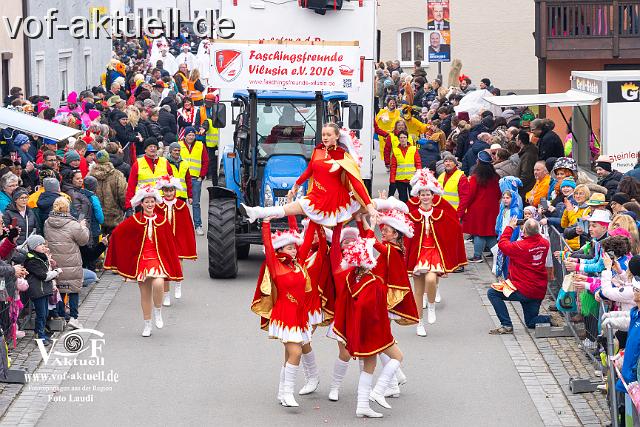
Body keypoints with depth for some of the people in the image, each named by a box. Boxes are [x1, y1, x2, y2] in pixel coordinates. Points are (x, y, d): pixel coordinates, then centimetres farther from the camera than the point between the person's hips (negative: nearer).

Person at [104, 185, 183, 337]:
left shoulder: (162, 221, 3)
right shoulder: (134, 221, -1)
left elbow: (170, 245, 7)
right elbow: (116, 233, 5)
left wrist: (174, 266, 6)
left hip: (158, 259, -1)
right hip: (141, 260, 1)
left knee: (158, 284, -26)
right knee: (145, 293, 6)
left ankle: (158, 312, 1)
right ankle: (147, 325, 20)